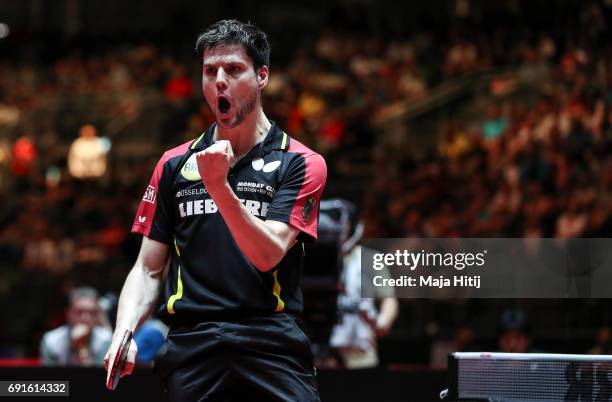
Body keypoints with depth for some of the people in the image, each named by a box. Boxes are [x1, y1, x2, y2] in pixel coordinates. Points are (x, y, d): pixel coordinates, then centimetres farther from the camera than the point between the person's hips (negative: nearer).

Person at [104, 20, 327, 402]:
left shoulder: (302, 164, 3)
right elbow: (149, 269, 13)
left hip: (274, 354, -2)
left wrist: (218, 186, -21)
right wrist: (124, 333, -4)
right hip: (191, 351, 2)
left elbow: (269, 255, -10)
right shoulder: (174, 165, 13)